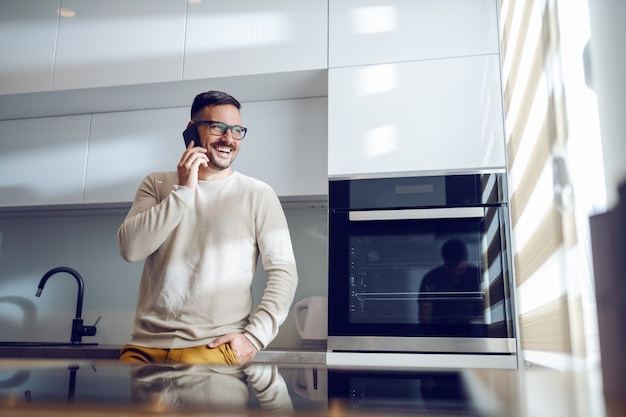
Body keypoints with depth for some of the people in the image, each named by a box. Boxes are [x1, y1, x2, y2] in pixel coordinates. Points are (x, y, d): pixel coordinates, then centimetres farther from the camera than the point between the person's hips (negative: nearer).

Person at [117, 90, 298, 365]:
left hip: (216, 344, -2)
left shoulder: (258, 195, 1)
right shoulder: (157, 184, 10)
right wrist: (184, 191, -9)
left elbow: (283, 271, -3)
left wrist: (255, 337, -12)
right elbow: (130, 249, -4)